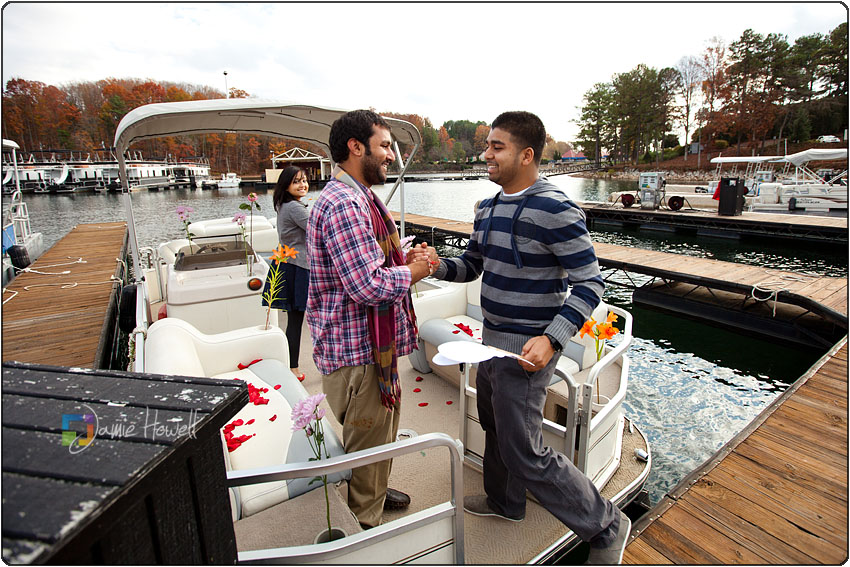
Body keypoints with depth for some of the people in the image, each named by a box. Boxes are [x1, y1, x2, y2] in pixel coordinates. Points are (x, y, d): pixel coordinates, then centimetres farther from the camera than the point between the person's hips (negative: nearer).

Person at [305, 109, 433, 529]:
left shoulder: (359, 198, 13)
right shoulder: (343, 204, -23)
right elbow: (366, 286, -29)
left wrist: (402, 260, 5)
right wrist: (411, 273, -11)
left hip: (373, 341, 11)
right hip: (355, 348, -11)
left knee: (381, 427, 27)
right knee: (367, 438, 9)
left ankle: (373, 493, 51)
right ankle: (364, 522, 32)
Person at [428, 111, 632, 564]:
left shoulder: (555, 211, -19)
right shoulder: (488, 209, 7)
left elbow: (589, 283, -18)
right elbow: (472, 264, 15)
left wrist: (551, 338, -29)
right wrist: (439, 266, -6)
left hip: (526, 349, -9)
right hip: (491, 340, 9)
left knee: (523, 451, 0)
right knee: (494, 426, 24)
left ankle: (605, 527, 24)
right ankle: (504, 502, 50)